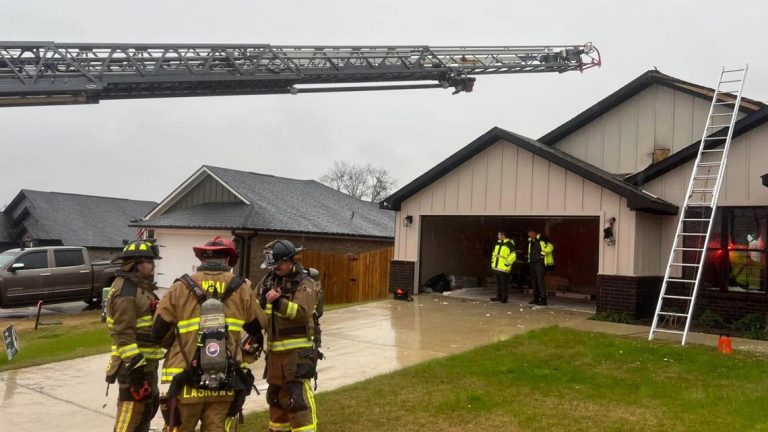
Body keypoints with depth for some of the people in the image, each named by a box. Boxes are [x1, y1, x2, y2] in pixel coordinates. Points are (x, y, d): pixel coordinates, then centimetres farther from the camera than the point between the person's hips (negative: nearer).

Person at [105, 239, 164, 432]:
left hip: (146, 360, 10)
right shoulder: (126, 291, -17)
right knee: (132, 407, -4)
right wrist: (134, 362, -25)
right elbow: (123, 333, -23)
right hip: (134, 362, -10)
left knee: (150, 403, 21)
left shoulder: (140, 287, 15)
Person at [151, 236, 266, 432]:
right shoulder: (240, 289, -1)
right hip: (225, 384, 1)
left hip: (186, 382, -1)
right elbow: (257, 326, 12)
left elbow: (158, 332, 0)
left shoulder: (181, 287, -4)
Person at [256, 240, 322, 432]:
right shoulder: (268, 281, 9)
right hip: (275, 349, 7)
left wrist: (279, 302, -34)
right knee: (276, 394, 18)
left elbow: (302, 312, -25)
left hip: (298, 350, -7)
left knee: (299, 396, -10)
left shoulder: (305, 284, -10)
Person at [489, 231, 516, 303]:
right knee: (498, 283, 13)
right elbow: (494, 253, 27)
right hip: (496, 267, 8)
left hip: (503, 268, -8)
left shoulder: (509, 244, -9)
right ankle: (499, 296, 22)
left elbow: (513, 255, -13)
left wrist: (508, 263, -14)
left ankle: (505, 298, 6)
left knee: (504, 284, -2)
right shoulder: (497, 243, 15)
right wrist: (492, 261, 19)